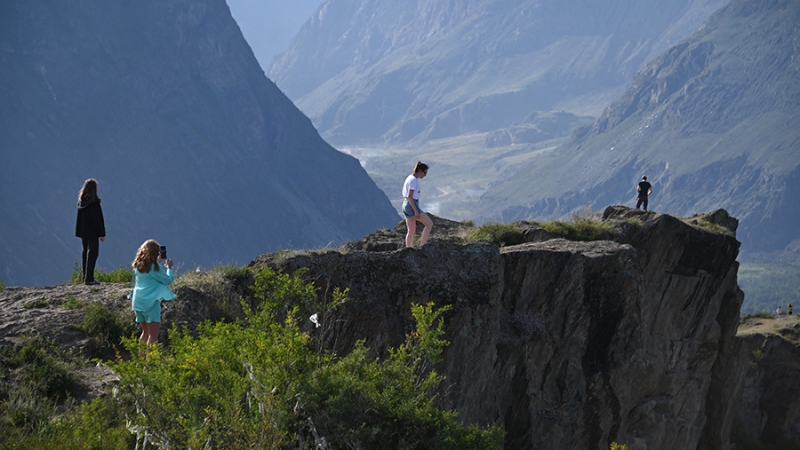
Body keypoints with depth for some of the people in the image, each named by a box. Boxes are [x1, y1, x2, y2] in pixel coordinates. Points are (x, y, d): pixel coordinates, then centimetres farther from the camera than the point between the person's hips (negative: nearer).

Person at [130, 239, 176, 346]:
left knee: (145, 332, 18)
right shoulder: (154, 266, -13)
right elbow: (168, 280, -7)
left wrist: (159, 263, 22)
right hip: (150, 301, -8)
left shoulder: (138, 265, 7)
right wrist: (169, 267, 7)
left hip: (138, 301, 8)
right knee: (153, 334, -6)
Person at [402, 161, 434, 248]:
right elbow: (410, 197, -21)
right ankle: (422, 245, -5)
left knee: (411, 231, 11)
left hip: (406, 205, 10)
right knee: (429, 223, -4)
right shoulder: (413, 180, -15)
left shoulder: (410, 178, 15)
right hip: (412, 205, -10)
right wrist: (416, 211, -21)